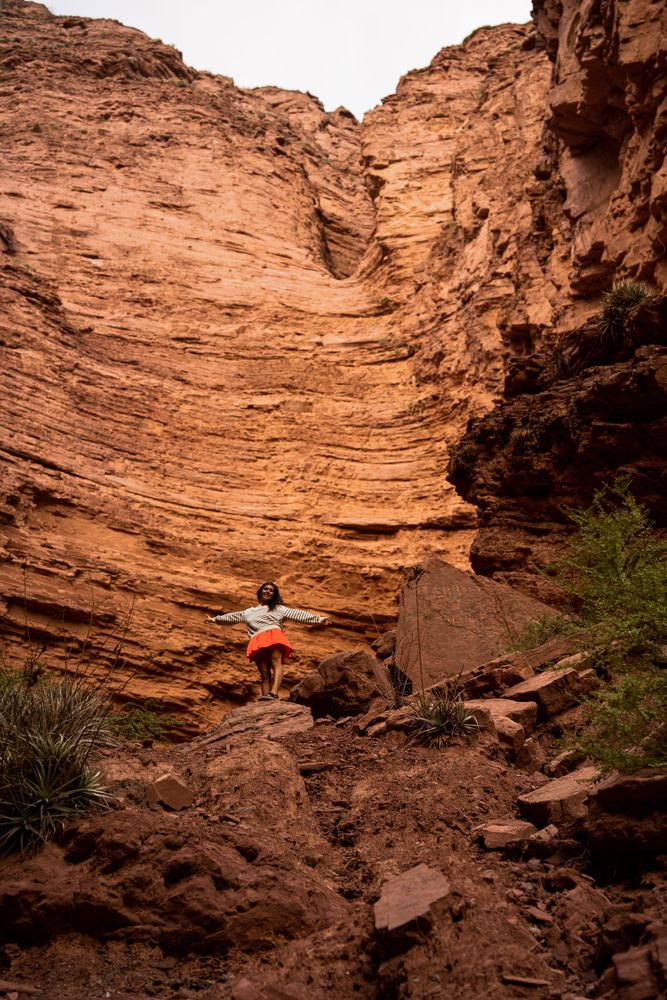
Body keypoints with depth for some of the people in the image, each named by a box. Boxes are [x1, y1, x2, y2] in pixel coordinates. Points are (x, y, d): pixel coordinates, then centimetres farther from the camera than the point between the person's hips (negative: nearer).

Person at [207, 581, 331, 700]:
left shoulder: (279, 608, 27)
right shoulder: (249, 612, 36)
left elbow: (298, 614, 18)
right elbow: (232, 617, 45)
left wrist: (318, 619, 8)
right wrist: (215, 619, 48)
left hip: (274, 634, -3)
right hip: (257, 641, 3)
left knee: (276, 663, -30)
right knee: (264, 673, -13)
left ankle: (273, 693, -50)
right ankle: (265, 699, -29)